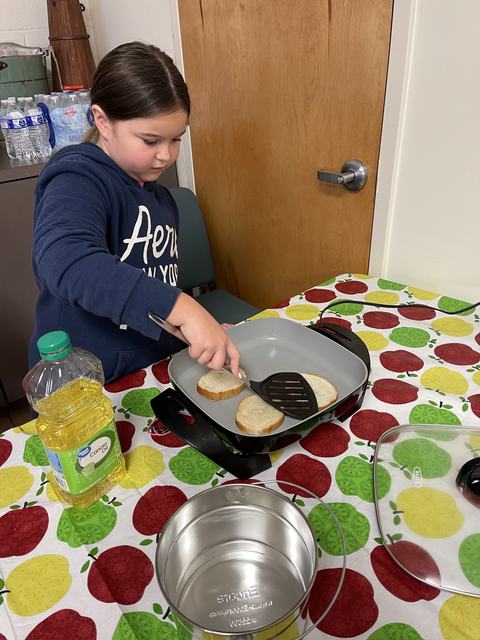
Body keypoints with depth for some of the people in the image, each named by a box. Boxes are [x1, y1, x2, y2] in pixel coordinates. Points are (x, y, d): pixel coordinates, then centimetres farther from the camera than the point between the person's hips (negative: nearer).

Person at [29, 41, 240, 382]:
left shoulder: (160, 196, 14)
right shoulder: (77, 181, -12)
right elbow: (66, 263, -33)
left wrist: (206, 330, 12)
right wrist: (184, 309, -37)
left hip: (161, 373, 6)